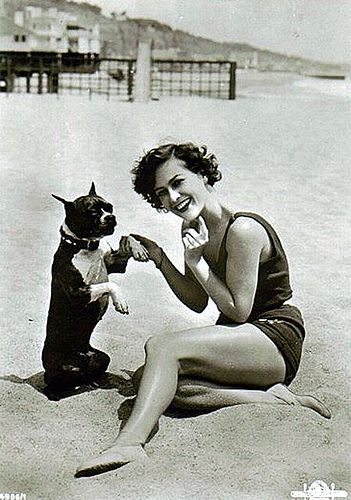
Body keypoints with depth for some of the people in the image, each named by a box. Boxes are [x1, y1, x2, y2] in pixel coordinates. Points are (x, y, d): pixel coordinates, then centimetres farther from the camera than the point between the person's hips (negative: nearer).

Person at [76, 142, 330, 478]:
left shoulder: (242, 230, -19)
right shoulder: (193, 228, 8)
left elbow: (237, 310, -16)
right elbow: (198, 303, 12)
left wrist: (197, 264, -17)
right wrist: (160, 259, 2)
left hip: (276, 337, -9)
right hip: (243, 340, 9)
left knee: (162, 346, -26)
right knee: (167, 382, -16)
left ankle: (129, 442, -38)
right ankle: (269, 398, -18)